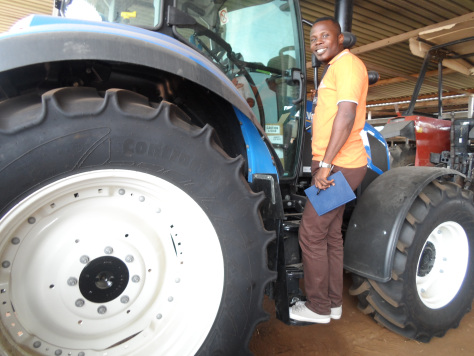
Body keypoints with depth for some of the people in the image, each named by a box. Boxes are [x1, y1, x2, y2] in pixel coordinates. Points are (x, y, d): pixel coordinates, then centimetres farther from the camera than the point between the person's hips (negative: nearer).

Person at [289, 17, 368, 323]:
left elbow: (346, 116, -24)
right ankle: (333, 302, 26)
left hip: (339, 166, -10)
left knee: (311, 234, -4)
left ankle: (319, 307, 11)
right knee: (331, 234, 14)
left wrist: (326, 164, -27)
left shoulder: (348, 64, -10)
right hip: (335, 165, 10)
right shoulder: (336, 68, 22)